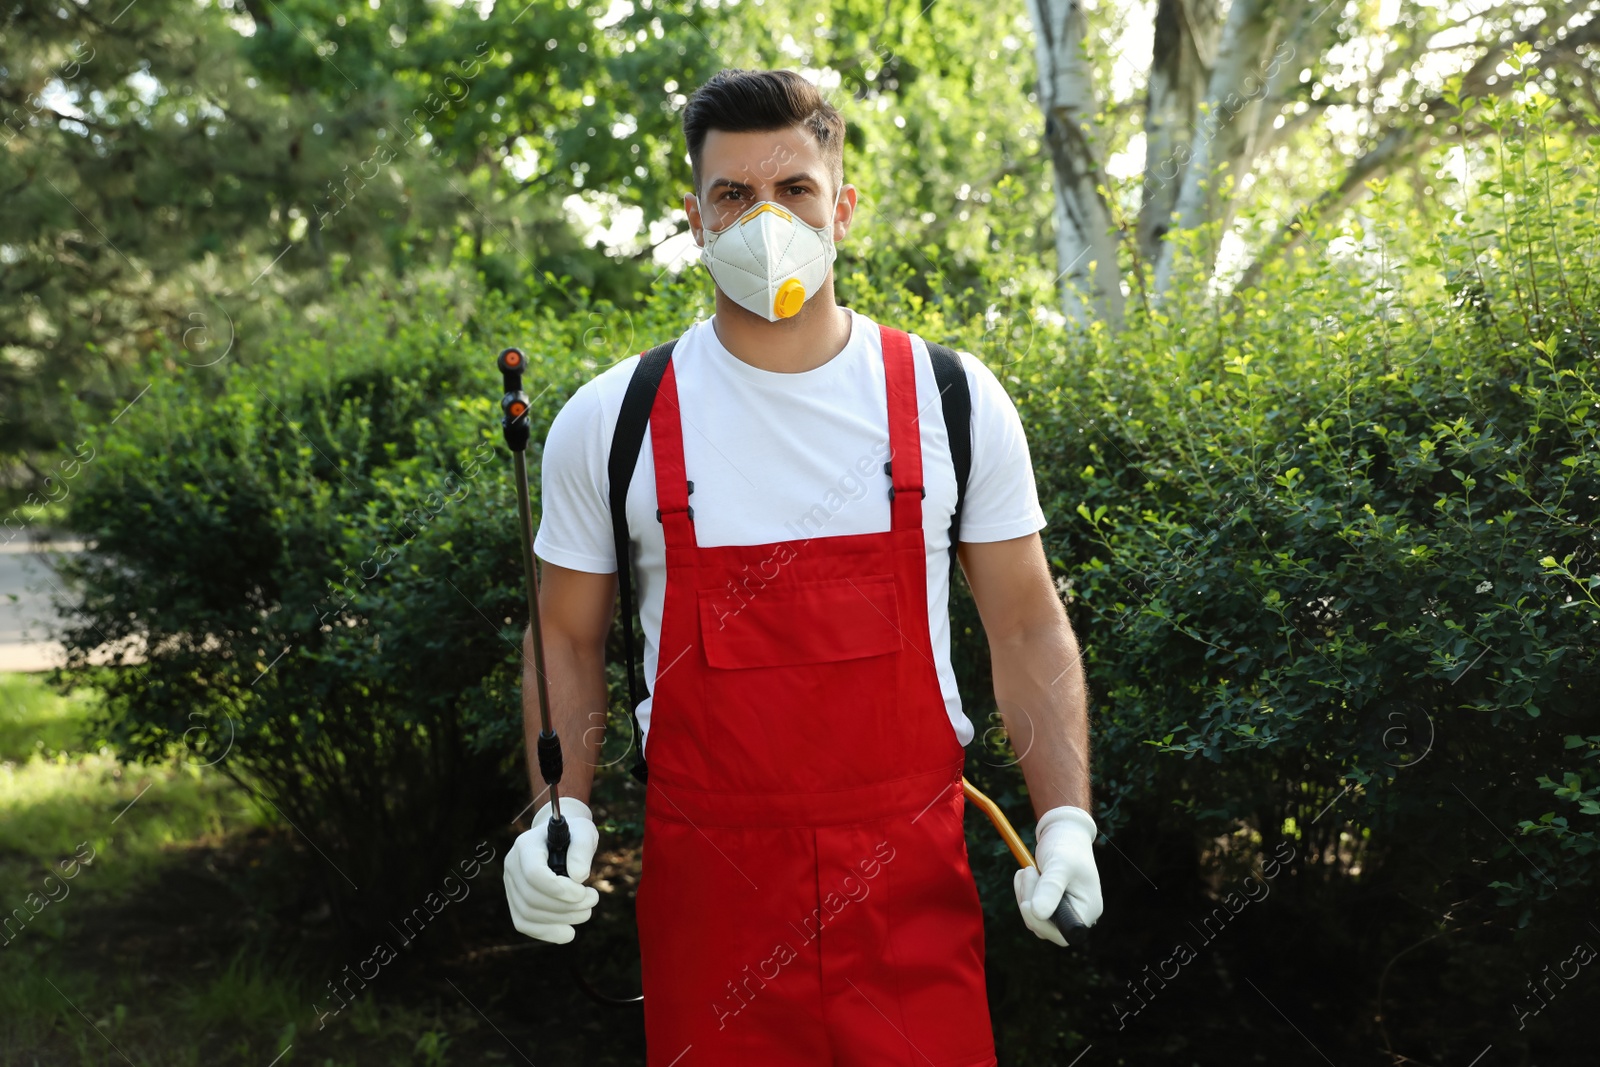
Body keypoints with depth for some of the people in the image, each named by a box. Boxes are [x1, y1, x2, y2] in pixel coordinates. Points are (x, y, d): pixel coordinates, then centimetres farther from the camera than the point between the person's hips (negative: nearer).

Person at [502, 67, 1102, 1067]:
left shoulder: (952, 397, -2)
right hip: (708, 874, 0)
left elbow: (1028, 628, 3)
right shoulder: (609, 421, -2)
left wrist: (1067, 818, -6)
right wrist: (561, 812, -7)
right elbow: (569, 639, 7)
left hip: (913, 874, 0)